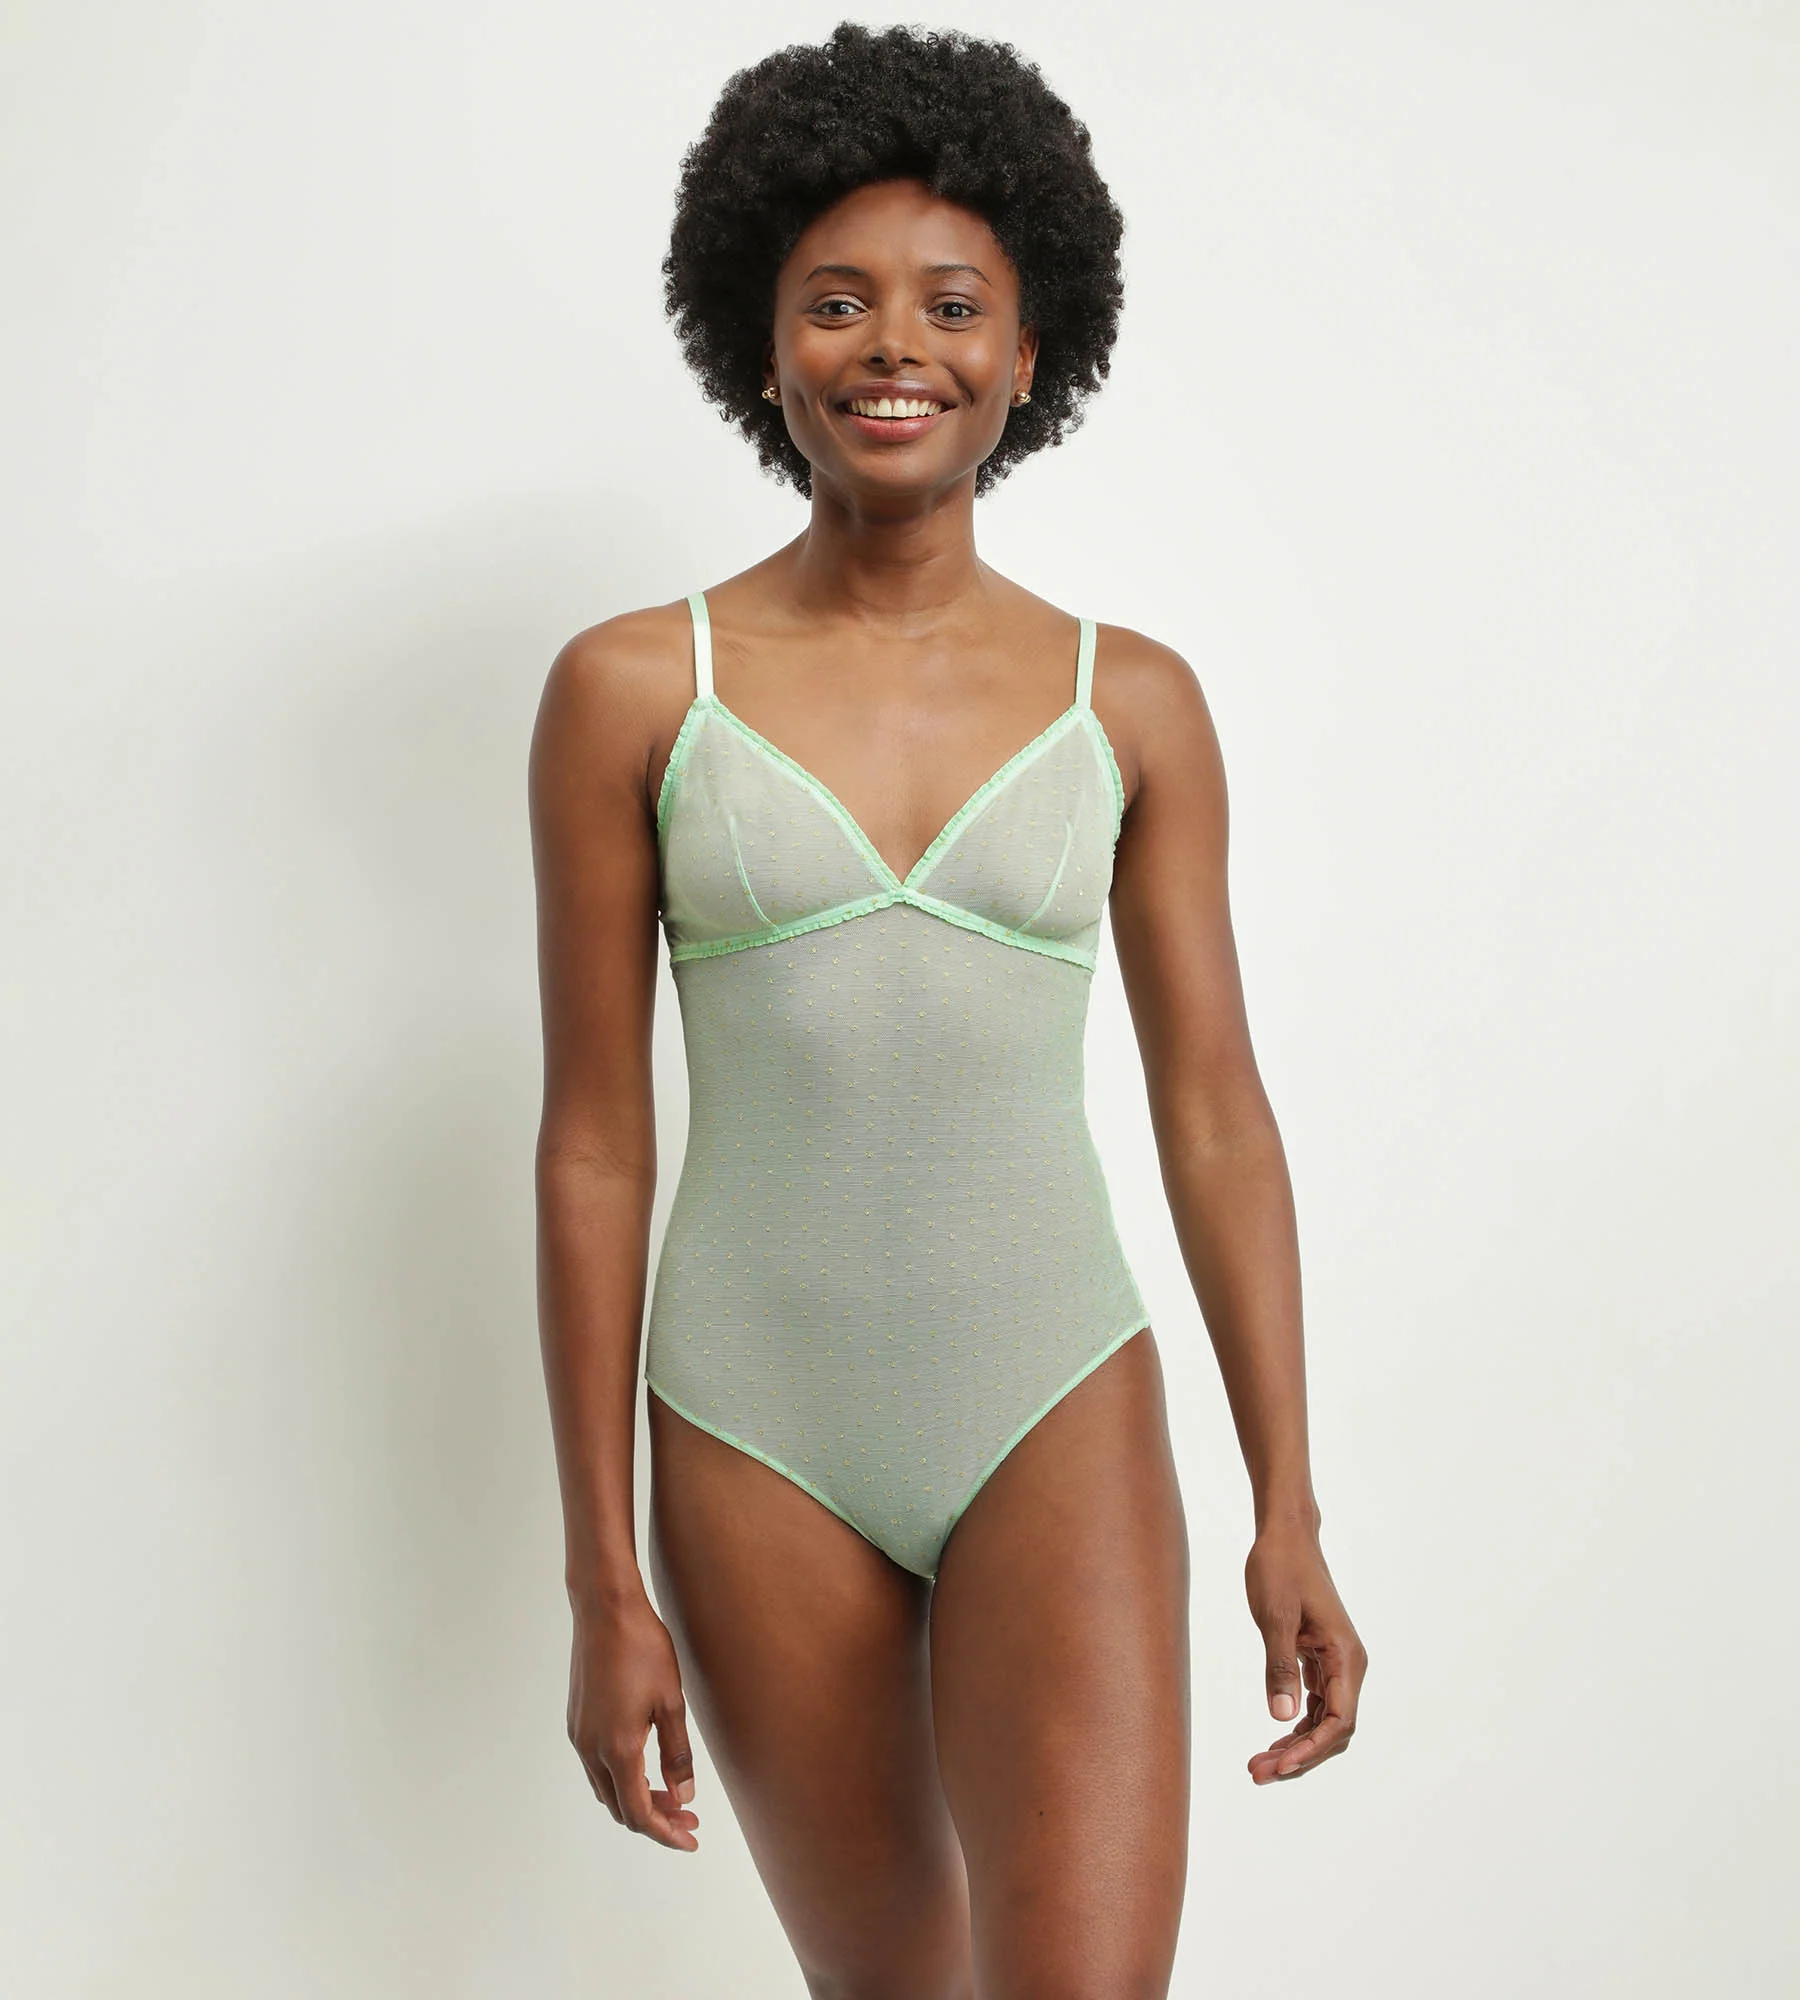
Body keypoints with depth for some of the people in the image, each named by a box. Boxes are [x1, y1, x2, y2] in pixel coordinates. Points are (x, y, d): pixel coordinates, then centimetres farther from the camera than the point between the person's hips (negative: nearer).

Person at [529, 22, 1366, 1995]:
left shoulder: (1131, 703, 1)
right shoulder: (632, 691, -3)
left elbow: (1215, 1110, 4)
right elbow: (592, 1143, -2)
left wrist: (1290, 1513, 0)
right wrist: (603, 1580, -2)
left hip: (1056, 1411, 0)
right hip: (756, 1434, 0)